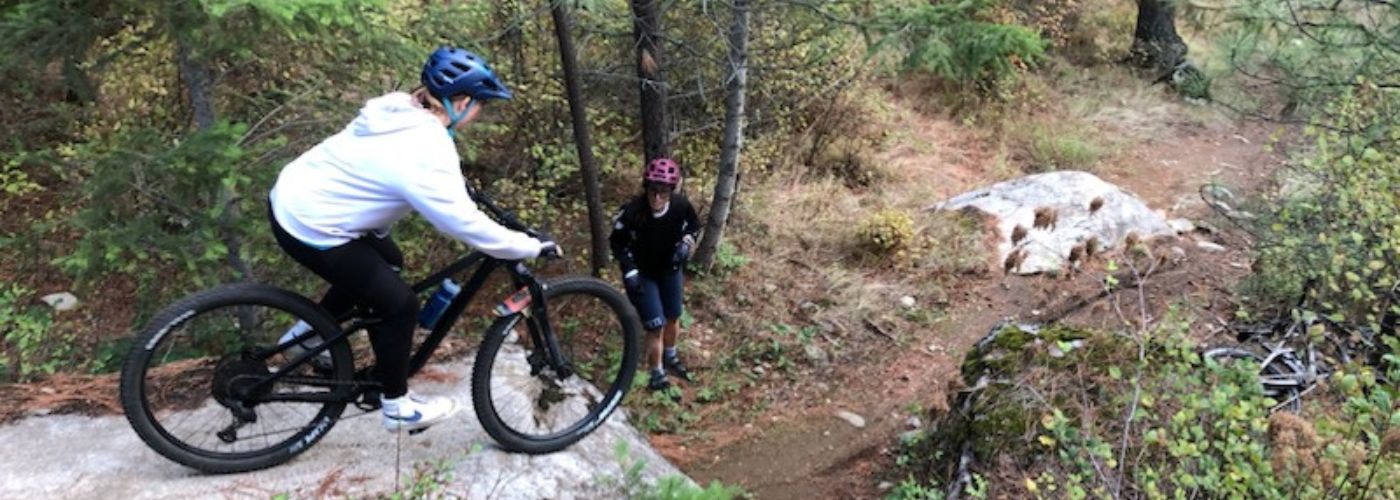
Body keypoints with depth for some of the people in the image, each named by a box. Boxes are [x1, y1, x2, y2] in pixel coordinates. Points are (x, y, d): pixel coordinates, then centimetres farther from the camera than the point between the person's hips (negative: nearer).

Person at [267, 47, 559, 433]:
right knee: (399, 304, -2)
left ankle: (306, 335, 41)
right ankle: (397, 407, 16)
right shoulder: (426, 151, -26)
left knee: (386, 261, 26)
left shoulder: (400, 109, 1)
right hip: (309, 227, -9)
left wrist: (462, 192, 29)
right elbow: (466, 225, -25)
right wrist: (532, 247, -16)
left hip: (295, 196, 9)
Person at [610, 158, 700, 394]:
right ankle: (657, 376, 16)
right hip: (642, 273, -4)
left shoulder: (681, 205, -24)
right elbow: (617, 241, -14)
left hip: (669, 268, 4)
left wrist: (686, 243, -19)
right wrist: (629, 271, -20)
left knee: (673, 317, 21)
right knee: (656, 326, -6)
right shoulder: (632, 212, -32)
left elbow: (694, 224, -1)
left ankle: (670, 358, 49)